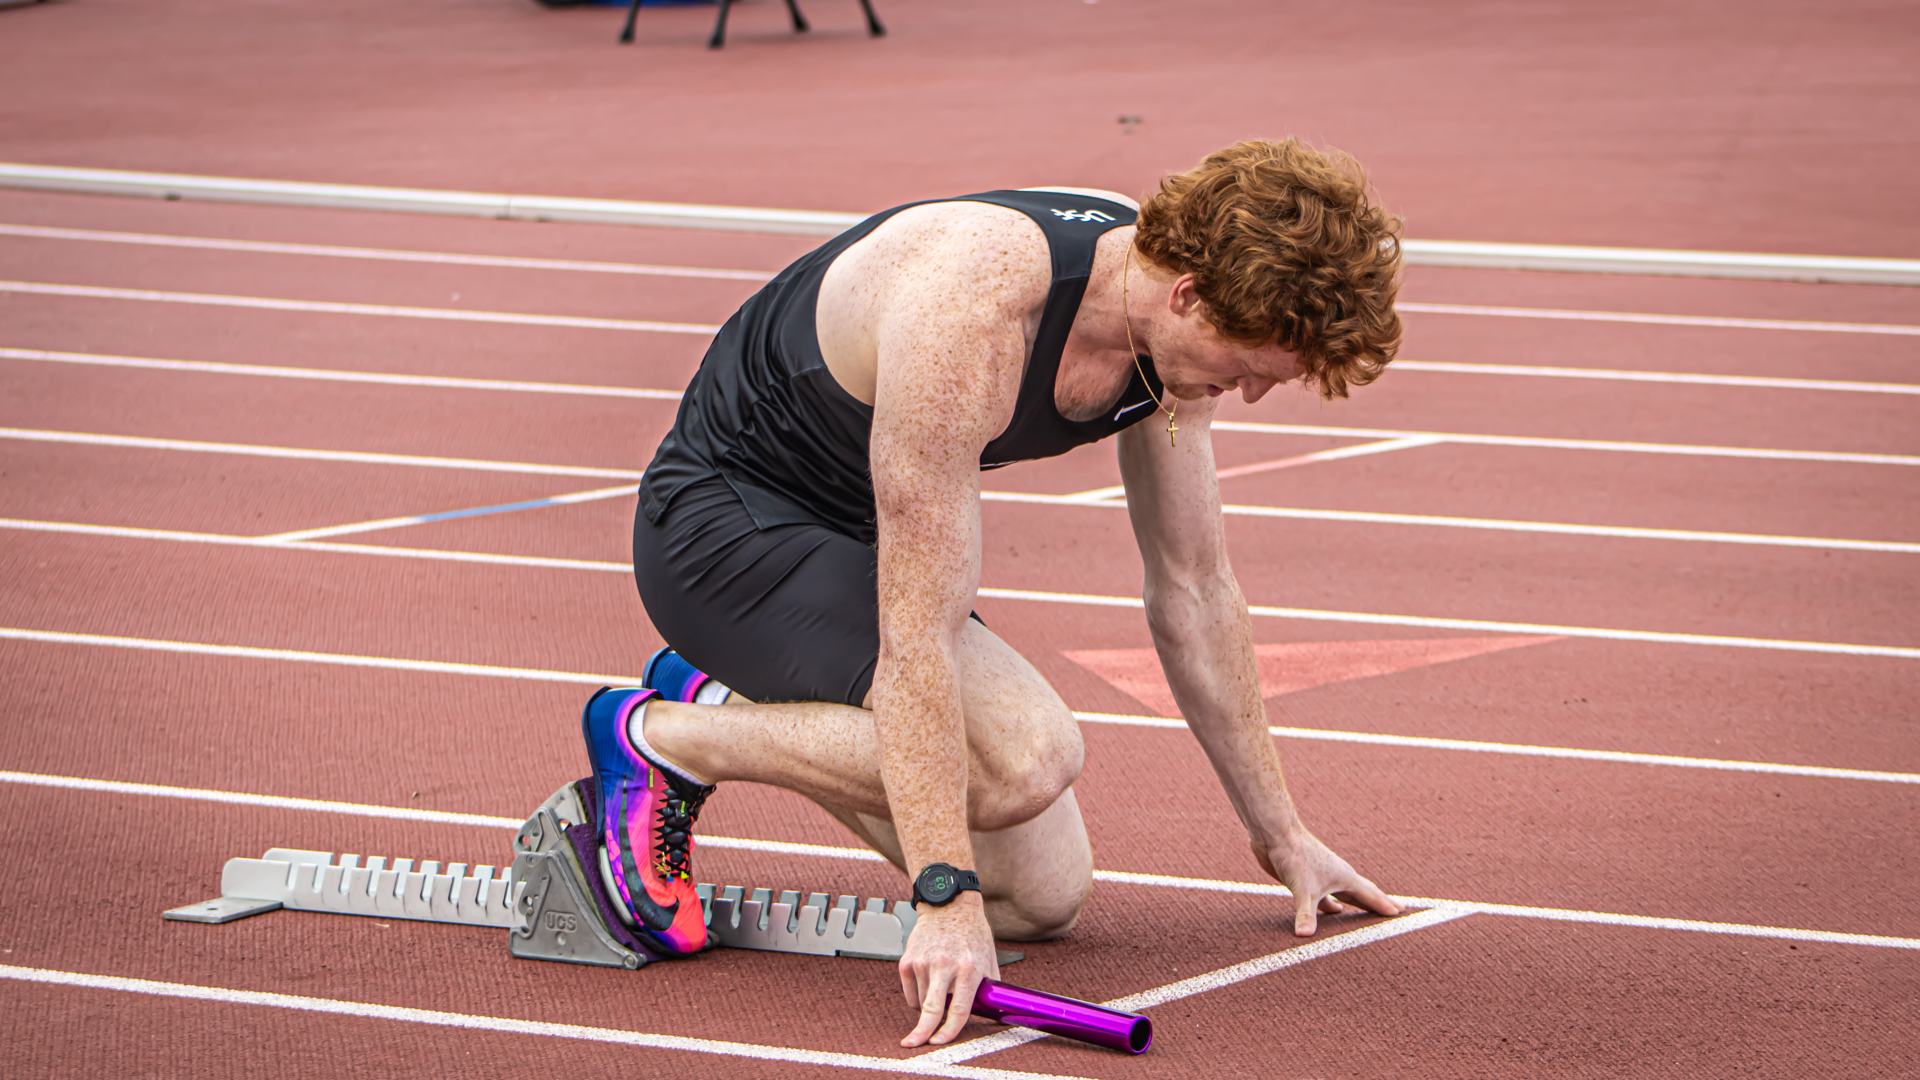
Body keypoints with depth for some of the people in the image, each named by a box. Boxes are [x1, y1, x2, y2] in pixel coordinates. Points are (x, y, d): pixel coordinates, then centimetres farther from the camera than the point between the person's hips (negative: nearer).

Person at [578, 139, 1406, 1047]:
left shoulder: (1178, 322, -10)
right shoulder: (972, 315, -35)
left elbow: (1194, 593, 4)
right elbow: (918, 633, -34)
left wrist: (1279, 835, 10)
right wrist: (946, 902, -36)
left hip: (853, 533, 8)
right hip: (723, 525, -8)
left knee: (1042, 899, 1)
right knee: (1027, 757, -30)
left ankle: (719, 701, 17)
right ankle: (656, 736, -11)